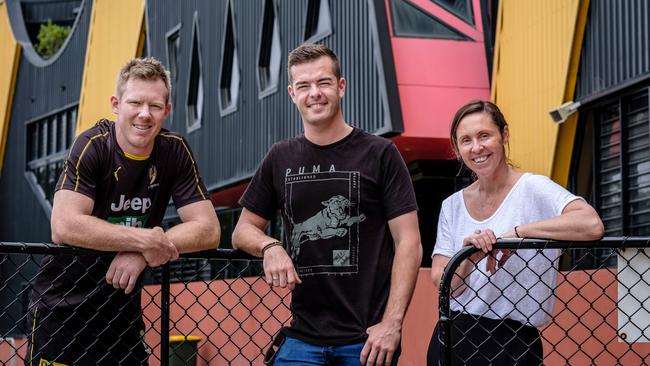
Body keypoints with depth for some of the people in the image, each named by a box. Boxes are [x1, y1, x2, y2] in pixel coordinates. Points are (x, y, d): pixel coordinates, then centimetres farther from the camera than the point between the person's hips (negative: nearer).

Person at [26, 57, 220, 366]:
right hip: (60, 306, -4)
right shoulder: (93, 146, -14)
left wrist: (141, 255, -20)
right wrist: (145, 241, -25)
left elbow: (208, 230, -7)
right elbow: (64, 226, -26)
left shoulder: (174, 151, -2)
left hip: (122, 305, 4)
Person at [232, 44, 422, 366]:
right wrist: (269, 247, -7)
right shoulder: (280, 159, 9)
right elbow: (243, 230, 16)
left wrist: (392, 323, -13)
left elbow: (408, 243, -4)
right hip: (304, 337, 3)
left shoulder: (380, 154, -1)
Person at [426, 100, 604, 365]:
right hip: (452, 341, 4)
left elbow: (592, 226, -28)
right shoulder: (452, 206, 6)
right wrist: (468, 255, -20)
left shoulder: (533, 189, -9)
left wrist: (515, 233, -24)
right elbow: (442, 285, -1)